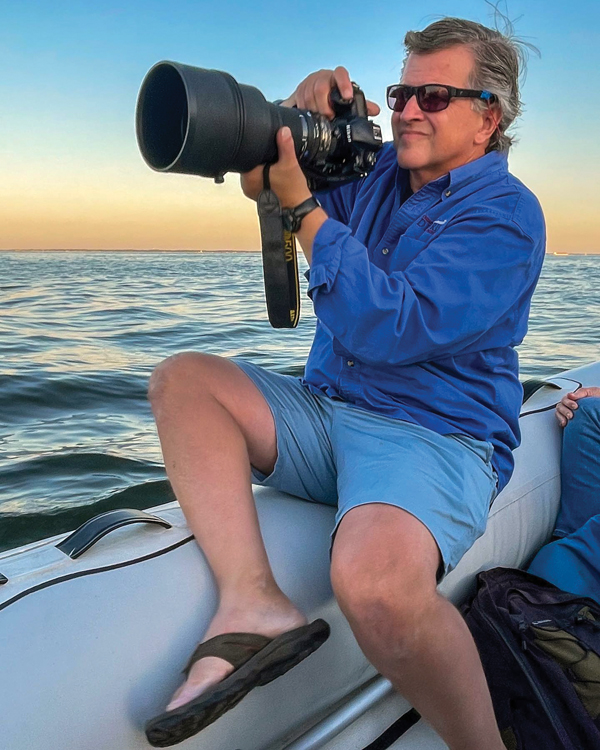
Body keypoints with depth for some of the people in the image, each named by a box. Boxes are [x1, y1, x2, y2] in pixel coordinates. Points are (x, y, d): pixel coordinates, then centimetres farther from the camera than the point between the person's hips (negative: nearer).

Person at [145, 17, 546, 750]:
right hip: (326, 413, 8)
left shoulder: (505, 214, -9)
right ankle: (251, 601, -25)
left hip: (433, 434, -7)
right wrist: (303, 106, -2)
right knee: (182, 379, -9)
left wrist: (303, 205, -19)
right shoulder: (375, 171, 13)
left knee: (375, 578, -37)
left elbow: (390, 329, -22)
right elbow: (258, 178, 17)